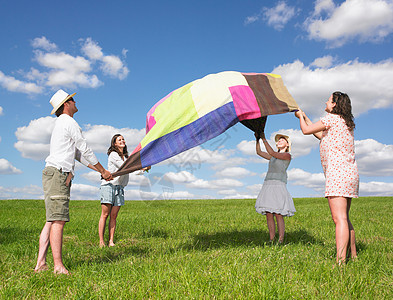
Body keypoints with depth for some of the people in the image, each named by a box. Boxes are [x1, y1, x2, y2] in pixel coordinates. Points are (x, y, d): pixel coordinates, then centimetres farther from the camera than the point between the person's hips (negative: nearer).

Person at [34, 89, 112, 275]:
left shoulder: (60, 124, 26)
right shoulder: (69, 122, -4)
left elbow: (78, 154, 26)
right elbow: (85, 150, -4)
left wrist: (99, 169, 24)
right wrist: (103, 171, 4)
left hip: (54, 175, 10)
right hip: (58, 173, -10)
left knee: (52, 220, 6)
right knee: (58, 220, -12)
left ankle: (41, 263, 6)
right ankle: (58, 266, -12)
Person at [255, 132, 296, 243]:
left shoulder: (287, 155, 4)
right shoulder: (274, 157, 24)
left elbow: (272, 153, -10)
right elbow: (259, 152, 23)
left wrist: (264, 138, -9)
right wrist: (257, 139, 11)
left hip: (278, 186, -6)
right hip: (267, 185, 6)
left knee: (278, 215, -10)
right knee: (269, 215, 1)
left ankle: (281, 241, -5)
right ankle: (271, 240, 5)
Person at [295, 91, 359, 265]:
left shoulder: (332, 118, -5)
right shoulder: (346, 123, 22)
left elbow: (306, 130, -1)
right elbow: (321, 135, 30)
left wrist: (301, 117, 19)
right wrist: (306, 118, 37)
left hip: (338, 172, -10)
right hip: (350, 173, 10)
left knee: (339, 219, -17)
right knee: (344, 218, 17)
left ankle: (340, 262, -21)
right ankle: (353, 256, 24)